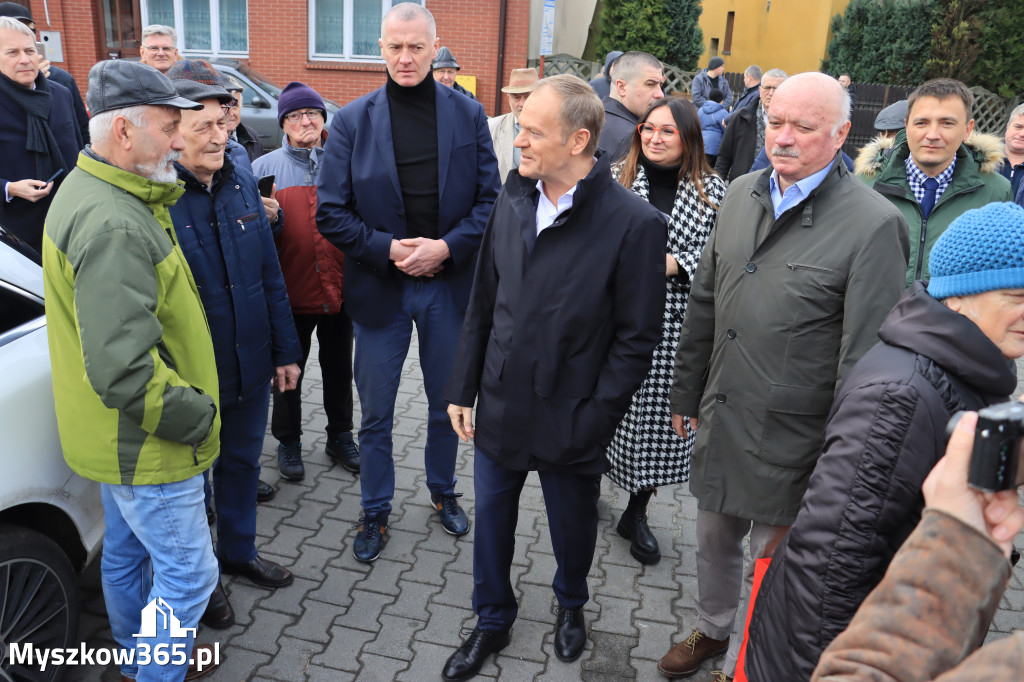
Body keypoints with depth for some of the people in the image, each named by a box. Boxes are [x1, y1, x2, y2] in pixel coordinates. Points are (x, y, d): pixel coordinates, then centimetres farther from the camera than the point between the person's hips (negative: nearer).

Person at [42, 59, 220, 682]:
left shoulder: (90, 192, 6)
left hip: (123, 436, 11)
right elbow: (123, 369, -33)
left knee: (127, 554, 26)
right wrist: (198, 416, -21)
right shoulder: (114, 225, -29)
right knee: (188, 571, 5)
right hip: (147, 448, -11)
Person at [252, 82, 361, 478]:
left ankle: (340, 437, 33)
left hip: (339, 290, 2)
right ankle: (288, 442, 30)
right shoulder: (265, 167, 2)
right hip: (291, 293, -1)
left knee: (339, 370, 15)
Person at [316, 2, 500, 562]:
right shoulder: (352, 121, -3)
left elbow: (490, 200, -1)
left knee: (447, 403, 17)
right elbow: (331, 213, -5)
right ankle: (375, 511, 31)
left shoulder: (468, 115, 0)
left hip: (449, 284, 1)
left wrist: (448, 246, -16)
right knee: (376, 412, 11)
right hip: (379, 289, -1)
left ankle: (443, 492, 41)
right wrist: (387, 248, -17)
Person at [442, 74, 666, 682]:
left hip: (571, 422, -4)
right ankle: (493, 621, 43)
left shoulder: (635, 223, -17)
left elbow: (636, 339, -14)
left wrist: (592, 420, -15)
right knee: (491, 519, 17)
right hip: (501, 409, 4)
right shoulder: (513, 202, 0)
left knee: (573, 528, 19)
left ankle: (571, 604, 51)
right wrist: (464, 391, 6)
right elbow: (484, 305, 6)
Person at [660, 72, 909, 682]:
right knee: (714, 538, 24)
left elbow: (864, 360, -15)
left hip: (790, 442, -6)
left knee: (769, 563, 13)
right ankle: (713, 631, 50)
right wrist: (687, 391, 15)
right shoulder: (742, 195, 3)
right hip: (720, 420, 6)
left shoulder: (874, 225, -17)